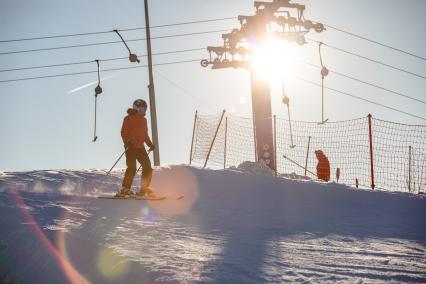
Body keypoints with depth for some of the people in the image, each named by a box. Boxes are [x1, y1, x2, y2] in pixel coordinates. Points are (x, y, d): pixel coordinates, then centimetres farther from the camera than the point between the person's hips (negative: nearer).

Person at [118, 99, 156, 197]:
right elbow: (123, 132, -9)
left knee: (148, 167, 1)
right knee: (132, 168, -16)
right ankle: (125, 189, -12)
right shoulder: (129, 118, -2)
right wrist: (127, 142, -25)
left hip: (140, 147, 8)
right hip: (131, 147, -8)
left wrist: (150, 144, 15)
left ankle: (144, 189, 10)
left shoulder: (143, 120, 21)